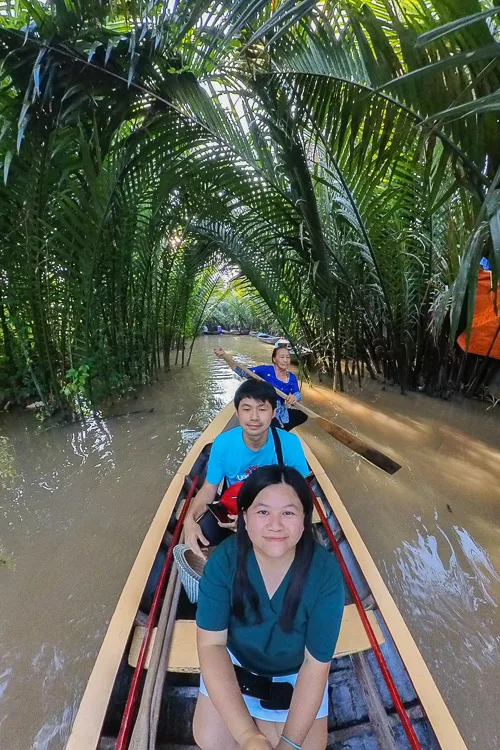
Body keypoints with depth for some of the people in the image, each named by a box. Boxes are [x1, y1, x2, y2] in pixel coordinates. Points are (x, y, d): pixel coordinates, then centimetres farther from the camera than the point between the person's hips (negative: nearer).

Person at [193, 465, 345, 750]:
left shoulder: (325, 572, -31)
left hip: (296, 674, 0)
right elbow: (211, 644, -23)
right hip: (234, 662, 1)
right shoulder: (224, 560, -29)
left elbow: (316, 663, -21)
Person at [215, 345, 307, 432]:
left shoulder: (292, 378, 0)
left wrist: (294, 398, -41)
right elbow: (244, 372, -22)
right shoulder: (266, 370, -14)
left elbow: (298, 394, -13)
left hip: (281, 413, 6)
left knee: (302, 415, 18)